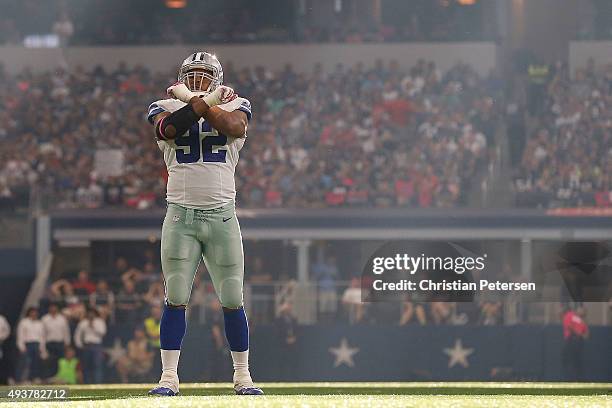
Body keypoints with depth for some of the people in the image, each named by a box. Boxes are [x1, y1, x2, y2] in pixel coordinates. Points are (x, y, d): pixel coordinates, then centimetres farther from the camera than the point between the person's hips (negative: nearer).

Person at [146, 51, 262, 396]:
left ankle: (243, 376, 12)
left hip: (222, 215, 0)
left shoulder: (234, 106, 8)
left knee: (233, 300, 2)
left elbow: (235, 127, -16)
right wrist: (207, 101, -17)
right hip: (181, 216, 0)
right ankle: (169, 377, -3)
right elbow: (168, 128, -16)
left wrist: (195, 99, -13)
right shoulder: (166, 108, 9)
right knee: (176, 299, -6)